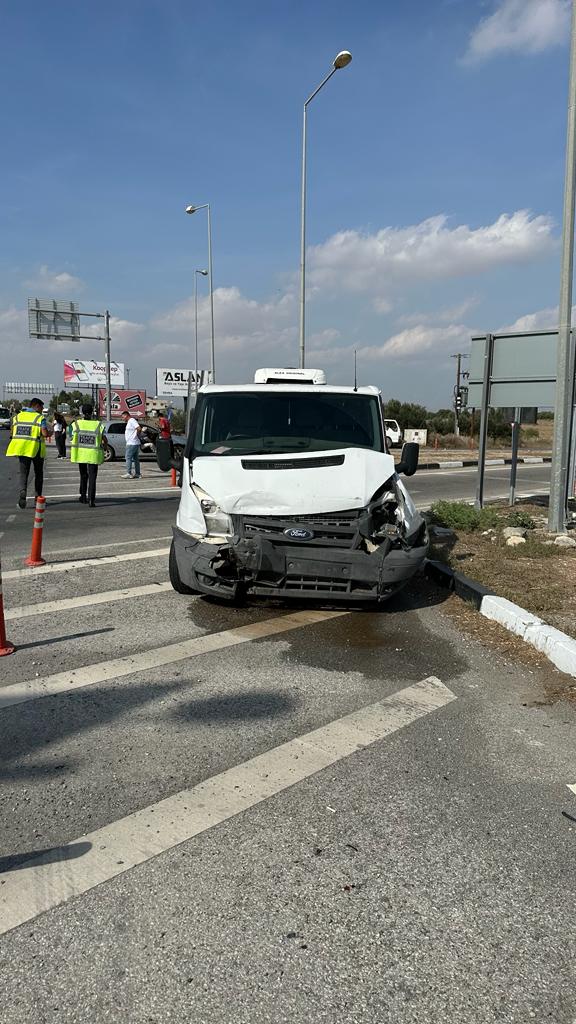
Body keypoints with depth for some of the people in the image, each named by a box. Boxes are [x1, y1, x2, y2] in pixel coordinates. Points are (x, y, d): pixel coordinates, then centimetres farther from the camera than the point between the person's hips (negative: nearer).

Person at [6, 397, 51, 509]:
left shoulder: (18, 416, 8)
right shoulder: (40, 417, -6)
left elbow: (12, 432, 8)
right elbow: (45, 433, -17)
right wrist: (50, 433, 4)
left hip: (22, 449, 3)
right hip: (36, 449, -3)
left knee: (23, 473, 5)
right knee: (38, 474, 13)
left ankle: (23, 492, -21)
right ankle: (38, 498, 15)